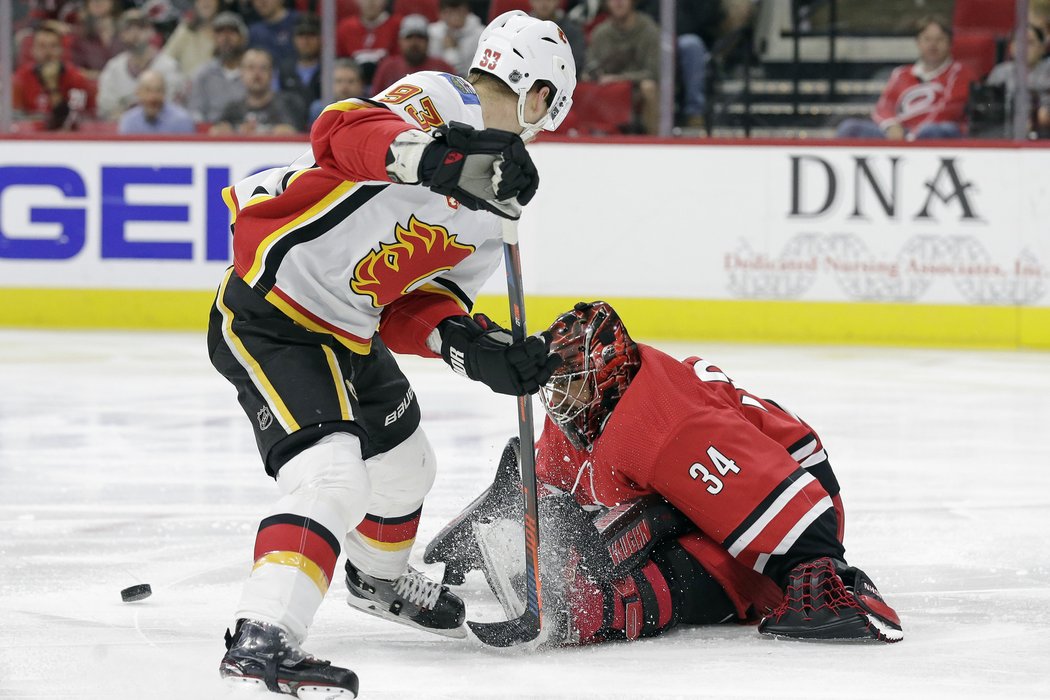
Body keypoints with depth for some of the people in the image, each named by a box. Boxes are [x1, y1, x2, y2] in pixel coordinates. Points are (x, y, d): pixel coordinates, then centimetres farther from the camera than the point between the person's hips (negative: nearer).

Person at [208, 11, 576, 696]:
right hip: (268, 317, -10)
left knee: (404, 465, 27)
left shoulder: (494, 208, 10)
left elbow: (413, 305, 8)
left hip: (349, 333, 10)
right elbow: (344, 131, -35)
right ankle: (262, 637, -31)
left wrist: (467, 343, -12)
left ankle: (380, 577, 56)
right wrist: (438, 158, -51)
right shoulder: (439, 102, -16)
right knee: (330, 475, -25)